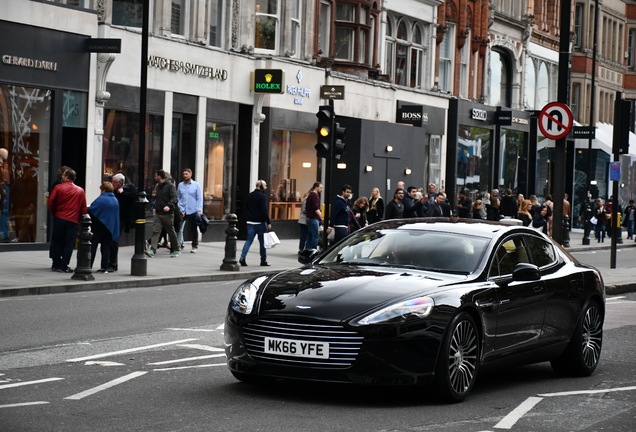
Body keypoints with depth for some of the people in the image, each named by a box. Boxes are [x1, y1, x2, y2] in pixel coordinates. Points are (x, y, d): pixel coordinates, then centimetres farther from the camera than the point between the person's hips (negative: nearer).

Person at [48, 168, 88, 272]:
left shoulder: (58, 188, -3)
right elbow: (84, 207, 4)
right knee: (69, 243, 3)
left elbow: (50, 202, -5)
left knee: (57, 242, 10)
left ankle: (56, 265, 14)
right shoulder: (80, 191, 4)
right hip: (73, 220, 1)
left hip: (59, 218, 0)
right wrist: (81, 221, 11)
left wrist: (54, 213, 11)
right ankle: (63, 267, 0)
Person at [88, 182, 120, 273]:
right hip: (110, 227, 6)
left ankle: (88, 266, -2)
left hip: (99, 227, -6)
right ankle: (105, 267, 6)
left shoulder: (101, 199, -15)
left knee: (92, 246, 0)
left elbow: (90, 210, -20)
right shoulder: (115, 200, 9)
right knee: (106, 247, 9)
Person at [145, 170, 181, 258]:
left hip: (167, 214, -6)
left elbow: (174, 198, -19)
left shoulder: (170, 186, -7)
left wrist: (169, 206, -35)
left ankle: (176, 250, 18)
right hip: (158, 214, 6)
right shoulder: (158, 187, 17)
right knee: (155, 231, -9)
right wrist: (155, 208, 20)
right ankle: (152, 250, -18)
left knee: (171, 232, 5)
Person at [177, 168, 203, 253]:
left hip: (193, 211, -1)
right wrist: (179, 209, -4)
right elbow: (178, 198, 9)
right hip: (182, 211, 1)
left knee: (193, 230, 7)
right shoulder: (180, 185, 9)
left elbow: (199, 198, 1)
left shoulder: (196, 185, 3)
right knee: (179, 229, -10)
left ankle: (195, 246, 17)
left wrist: (199, 210, -10)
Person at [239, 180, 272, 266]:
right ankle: (263, 260, 13)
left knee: (249, 240, 4)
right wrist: (268, 222, -15)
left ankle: (242, 257, -13)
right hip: (260, 222, -6)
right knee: (262, 241, 6)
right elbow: (264, 210, -18)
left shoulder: (250, 195, 10)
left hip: (250, 222, 6)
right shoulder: (262, 196, -13)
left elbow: (246, 207, 17)